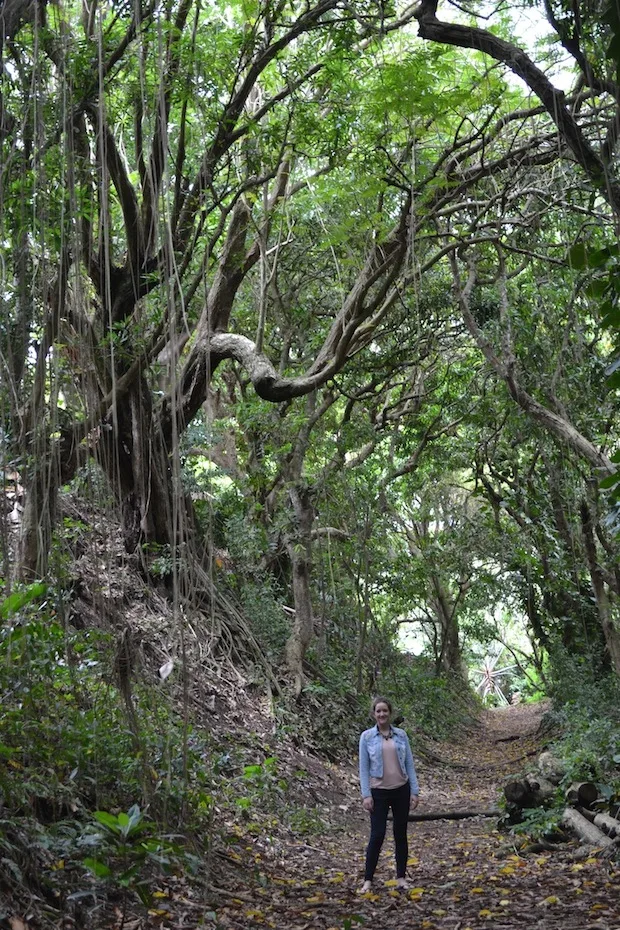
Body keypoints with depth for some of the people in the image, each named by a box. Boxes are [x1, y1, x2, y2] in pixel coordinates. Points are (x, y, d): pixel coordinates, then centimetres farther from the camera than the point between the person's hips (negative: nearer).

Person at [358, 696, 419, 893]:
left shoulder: (401, 735, 2)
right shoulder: (367, 737, -3)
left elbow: (409, 764, 4)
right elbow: (364, 768, -3)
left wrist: (415, 791, 0)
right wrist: (366, 795, -10)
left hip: (401, 790, 2)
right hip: (379, 792, -2)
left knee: (400, 834, 9)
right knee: (377, 835, -3)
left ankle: (401, 877, 22)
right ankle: (368, 879, 9)